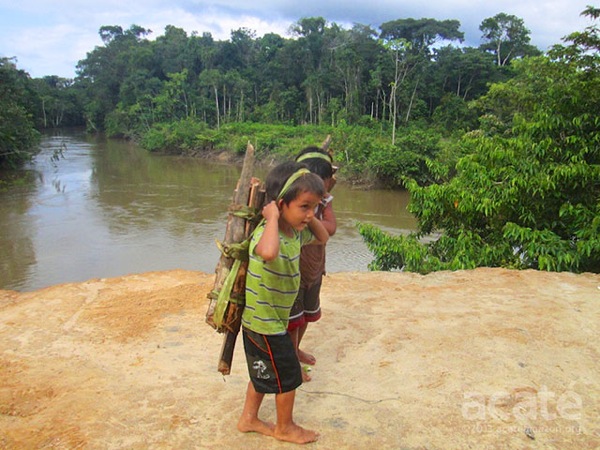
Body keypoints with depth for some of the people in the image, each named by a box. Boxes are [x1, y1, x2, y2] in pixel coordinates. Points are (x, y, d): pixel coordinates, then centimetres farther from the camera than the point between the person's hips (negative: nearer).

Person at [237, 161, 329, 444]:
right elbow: (268, 252, -57)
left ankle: (249, 419, 45)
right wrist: (273, 217, -41)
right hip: (265, 324, -9)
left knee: (264, 374, 25)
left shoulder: (296, 231, -4)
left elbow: (322, 238, 15)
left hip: (262, 322, 9)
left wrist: (309, 218, -3)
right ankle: (285, 428, 34)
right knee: (288, 377, 10)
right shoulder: (267, 232, -31)